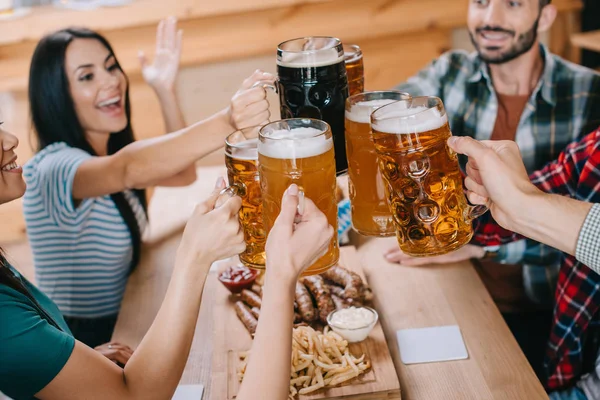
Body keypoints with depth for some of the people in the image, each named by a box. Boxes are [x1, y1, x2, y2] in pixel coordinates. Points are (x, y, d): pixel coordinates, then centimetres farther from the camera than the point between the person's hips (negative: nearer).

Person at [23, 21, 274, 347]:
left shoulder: (106, 155, 6)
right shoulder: (54, 167, -23)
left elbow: (183, 175, 14)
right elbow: (130, 169, -44)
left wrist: (165, 89, 6)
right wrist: (228, 121, -58)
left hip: (119, 326, 8)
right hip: (79, 345, -8)